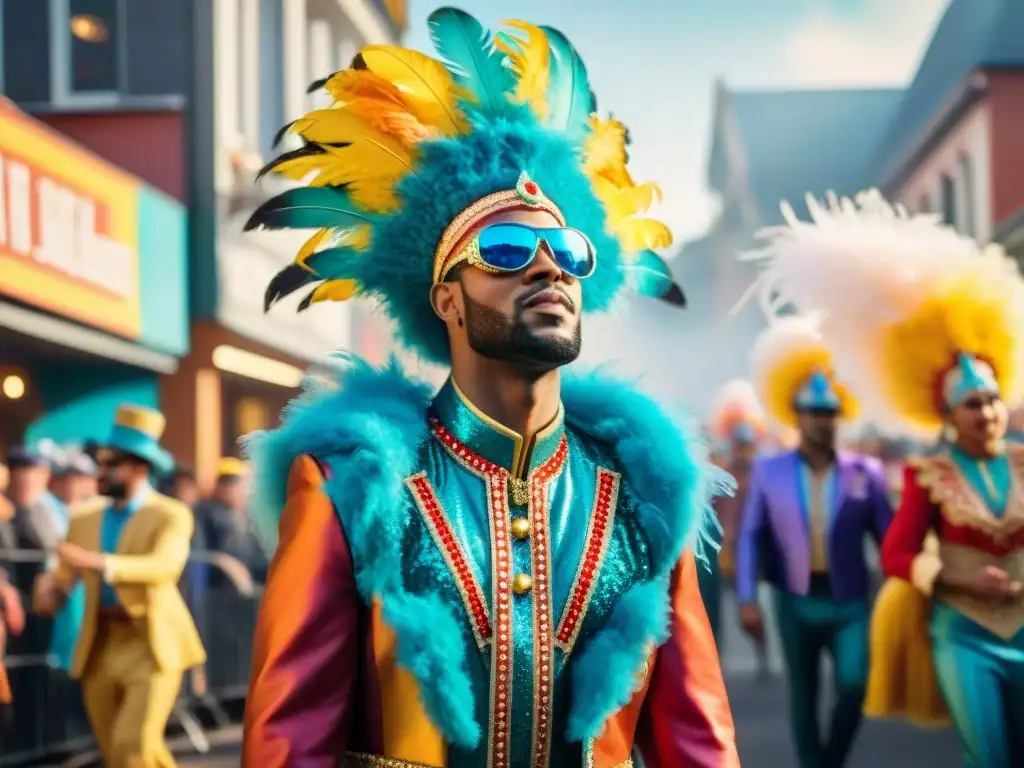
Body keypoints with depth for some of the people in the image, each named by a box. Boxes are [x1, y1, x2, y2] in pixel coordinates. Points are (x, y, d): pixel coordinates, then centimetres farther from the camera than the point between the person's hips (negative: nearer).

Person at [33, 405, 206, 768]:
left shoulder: (171, 516, -6)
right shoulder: (84, 519, 10)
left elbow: (164, 567, -25)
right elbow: (62, 580, 7)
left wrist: (100, 563, -39)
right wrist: (50, 589, -18)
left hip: (152, 646, -5)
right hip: (100, 649, 5)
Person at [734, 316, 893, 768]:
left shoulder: (864, 472, 0)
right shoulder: (769, 472, -1)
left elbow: (887, 535, 3)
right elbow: (750, 537, 1)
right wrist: (747, 599, -6)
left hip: (849, 601, 0)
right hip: (795, 600, 0)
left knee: (854, 685, -16)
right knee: (803, 699, 8)